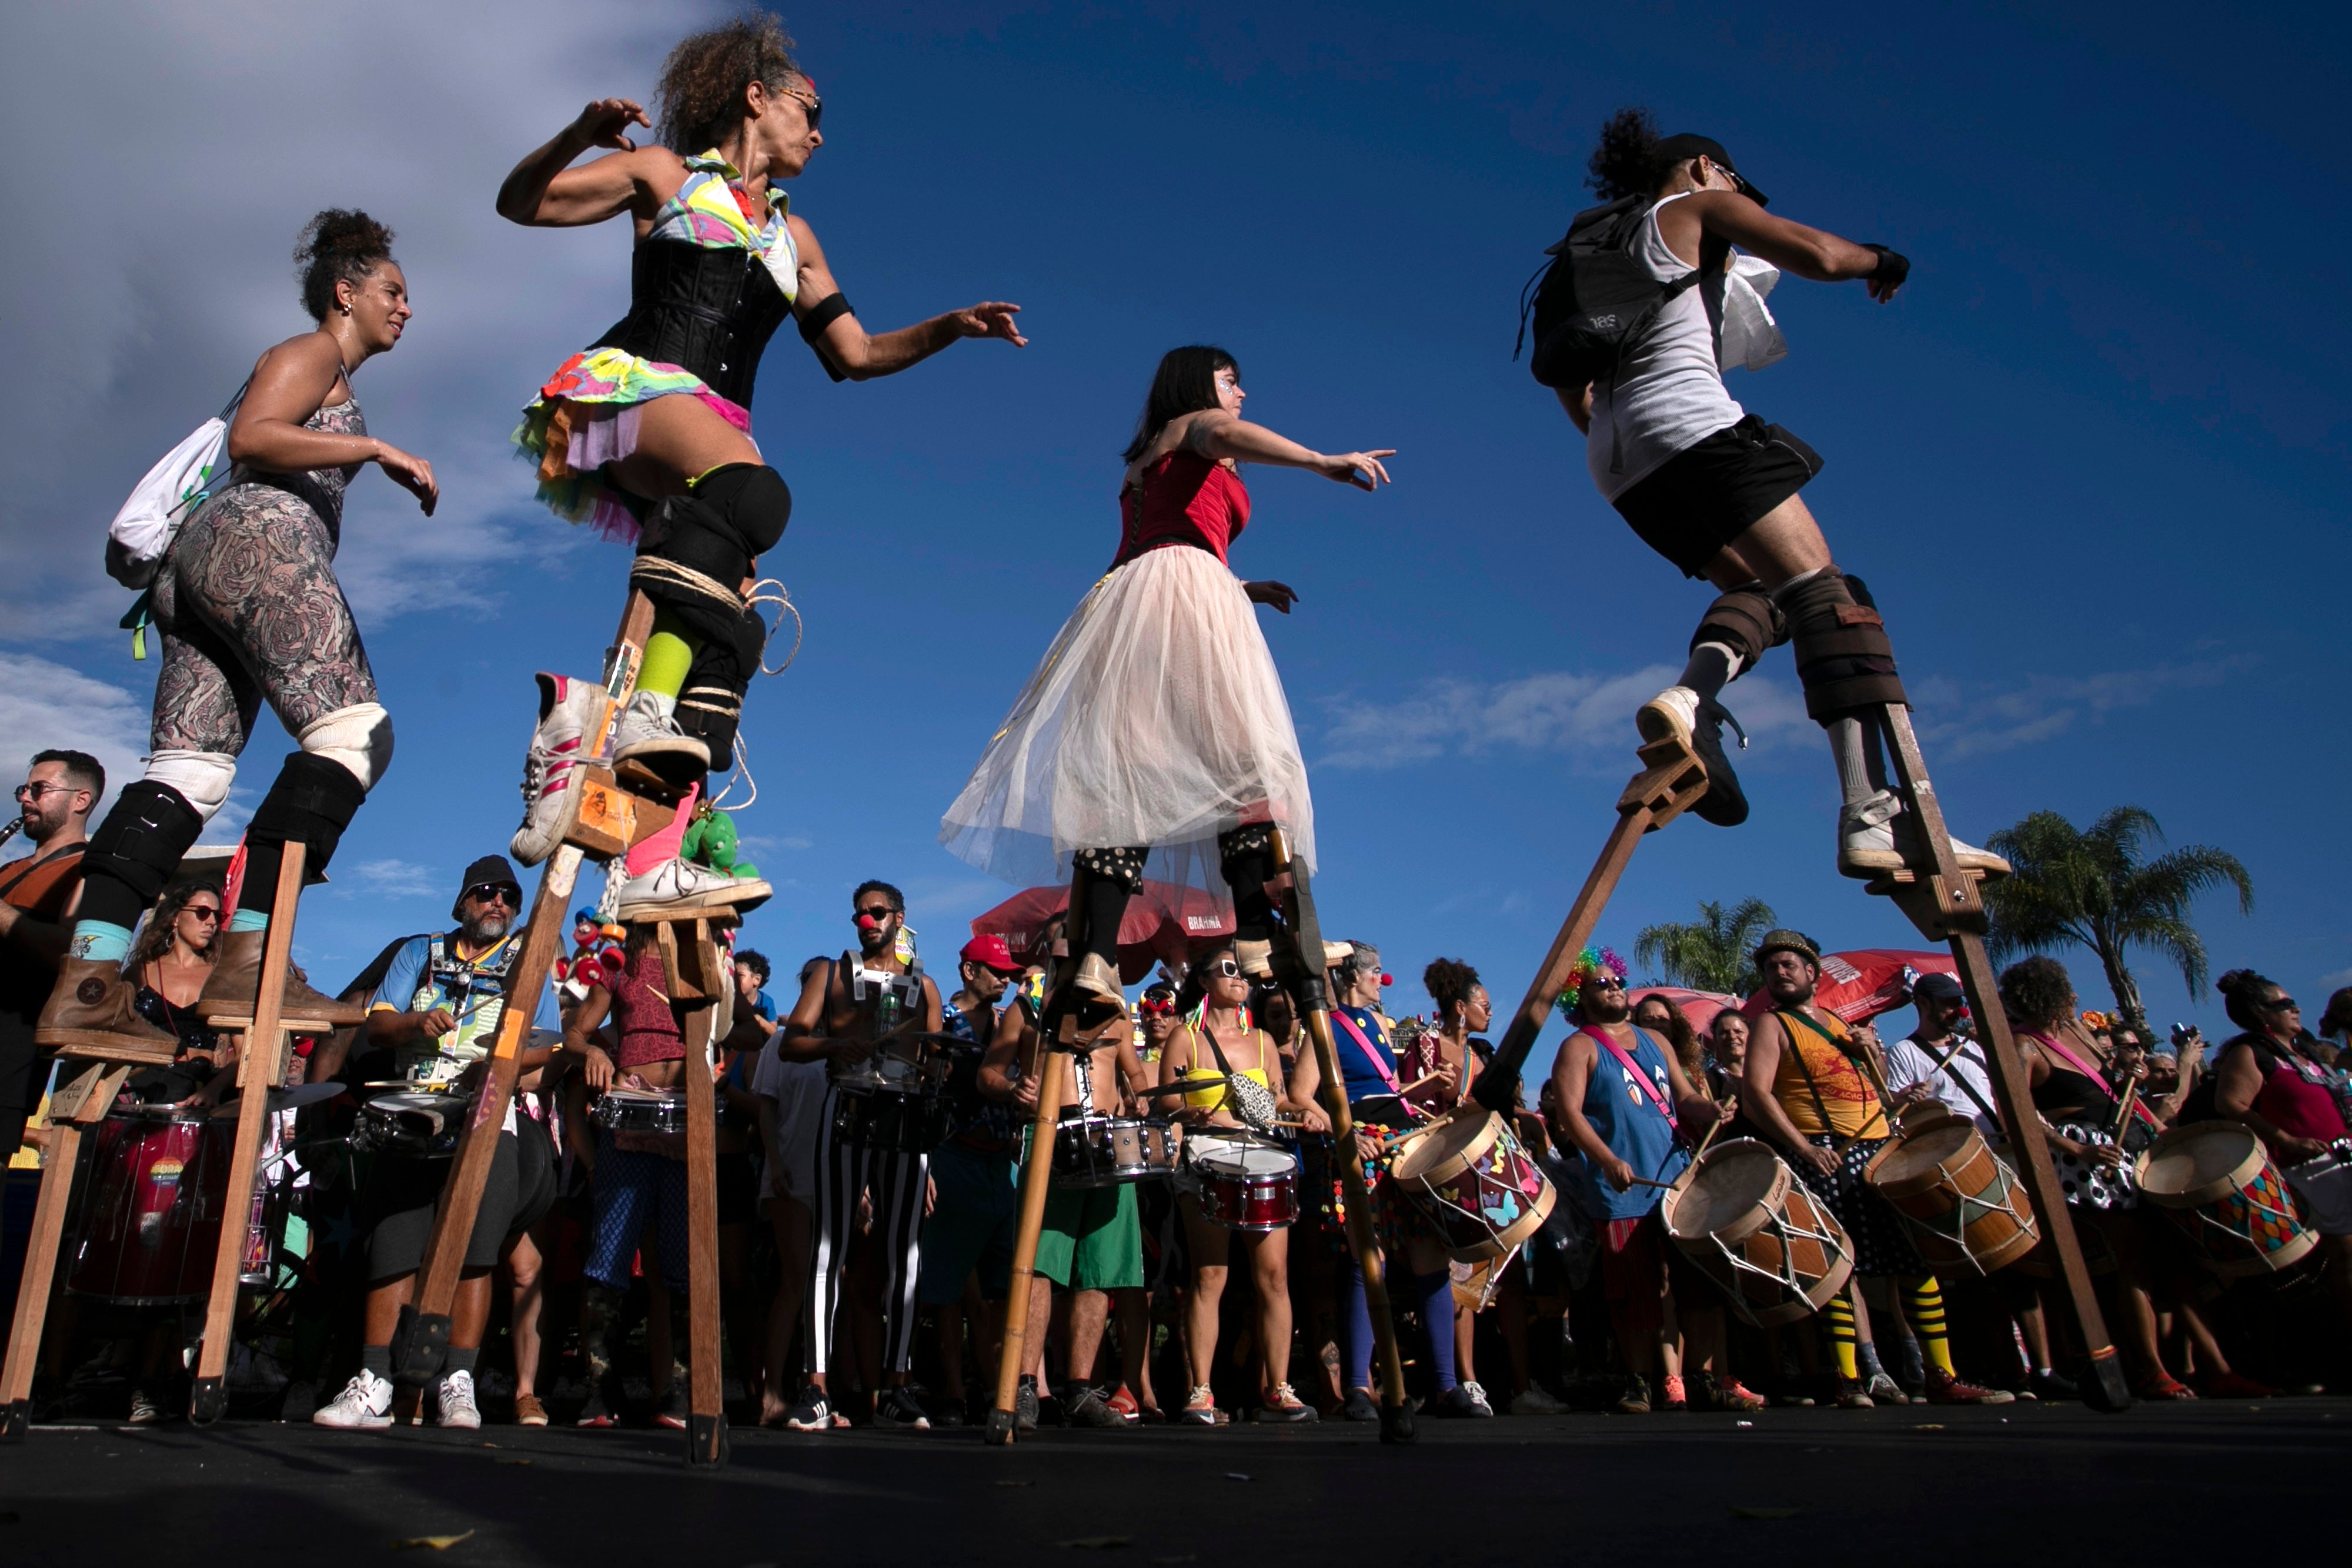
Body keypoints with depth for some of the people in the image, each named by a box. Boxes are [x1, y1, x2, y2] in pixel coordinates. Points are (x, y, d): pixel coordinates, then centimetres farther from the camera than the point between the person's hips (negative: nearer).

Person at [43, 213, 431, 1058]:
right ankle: (246, 959, -32)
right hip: (261, 533, -10)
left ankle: (87, 983, -17)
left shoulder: (326, 377, 34)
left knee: (189, 768, -5)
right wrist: (377, 448, -12)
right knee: (352, 731, -21)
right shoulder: (311, 354, 7)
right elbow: (249, 439, -11)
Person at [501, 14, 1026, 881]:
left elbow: (854, 355, 26)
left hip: (714, 438, 5)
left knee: (730, 623, -16)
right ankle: (646, 710, -49)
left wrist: (949, 327, 12)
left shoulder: (794, 237, 29)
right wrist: (579, 136, -8)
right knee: (753, 489, -38)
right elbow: (519, 203, 12)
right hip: (632, 390, -5)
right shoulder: (666, 176, 16)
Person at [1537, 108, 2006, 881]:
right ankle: (1874, 818, -29)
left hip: (1618, 462, 8)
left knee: (1759, 584, 15)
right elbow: (1817, 255, -2)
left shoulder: (1610, 246, 32)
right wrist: (1879, 260, 17)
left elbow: (1564, 373, 29)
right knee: (1821, 588, -14)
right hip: (1689, 423, -8)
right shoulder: (1700, 208, 11)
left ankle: (1689, 696, -18)